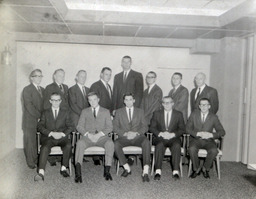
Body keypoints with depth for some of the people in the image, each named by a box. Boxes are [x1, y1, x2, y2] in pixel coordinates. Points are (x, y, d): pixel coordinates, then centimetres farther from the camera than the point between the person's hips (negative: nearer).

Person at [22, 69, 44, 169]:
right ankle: (31, 162, 11)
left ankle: (38, 160, 13)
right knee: (30, 142, 1)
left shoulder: (42, 89, 17)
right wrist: (39, 116, -15)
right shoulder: (27, 89, -3)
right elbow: (29, 106, -12)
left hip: (42, 120, 5)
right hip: (30, 121, -5)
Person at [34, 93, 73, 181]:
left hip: (62, 137, 0)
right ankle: (41, 172, -38)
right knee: (45, 147, -33)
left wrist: (62, 133, -10)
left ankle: (64, 168, -17)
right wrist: (51, 133, -11)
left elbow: (70, 127, 11)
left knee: (68, 146, -32)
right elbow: (40, 126, 5)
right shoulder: (45, 113, 19)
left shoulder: (65, 112, 20)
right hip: (48, 137, 0)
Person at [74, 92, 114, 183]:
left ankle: (107, 171, -30)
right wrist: (88, 134, -11)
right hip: (88, 136, 0)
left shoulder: (106, 111, 18)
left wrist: (99, 134, -11)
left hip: (102, 136, 0)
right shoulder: (84, 112, 20)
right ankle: (78, 173, -39)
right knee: (80, 143, -33)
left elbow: (110, 127, 7)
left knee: (110, 143, -33)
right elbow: (79, 126, 9)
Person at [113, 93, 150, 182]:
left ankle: (145, 172, -36)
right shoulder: (119, 112, 16)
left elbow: (145, 127, 8)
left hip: (138, 137, 0)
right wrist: (125, 133, -12)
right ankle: (127, 168, -18)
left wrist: (136, 133, -12)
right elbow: (115, 127, 6)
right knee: (116, 144, -32)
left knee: (146, 142, -33)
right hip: (124, 137, 0)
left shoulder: (140, 111, 18)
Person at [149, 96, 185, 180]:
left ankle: (176, 171, -32)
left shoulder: (179, 114, 12)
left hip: (173, 138, 0)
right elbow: (152, 128, 8)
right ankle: (158, 171, -35)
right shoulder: (157, 114, 14)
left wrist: (172, 134, -12)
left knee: (177, 146, -33)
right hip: (160, 137, 0)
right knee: (159, 145, -34)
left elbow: (182, 129, 7)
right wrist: (160, 133, -11)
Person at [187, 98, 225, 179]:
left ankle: (205, 169, -4)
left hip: (208, 140, 0)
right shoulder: (194, 114, 5)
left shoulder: (213, 117, 4)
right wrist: (198, 134, -17)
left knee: (214, 151, -31)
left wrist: (211, 135, -17)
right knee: (191, 149, -33)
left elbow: (222, 132, 1)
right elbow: (188, 129, 0)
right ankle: (196, 169, -8)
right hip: (195, 139, 0)